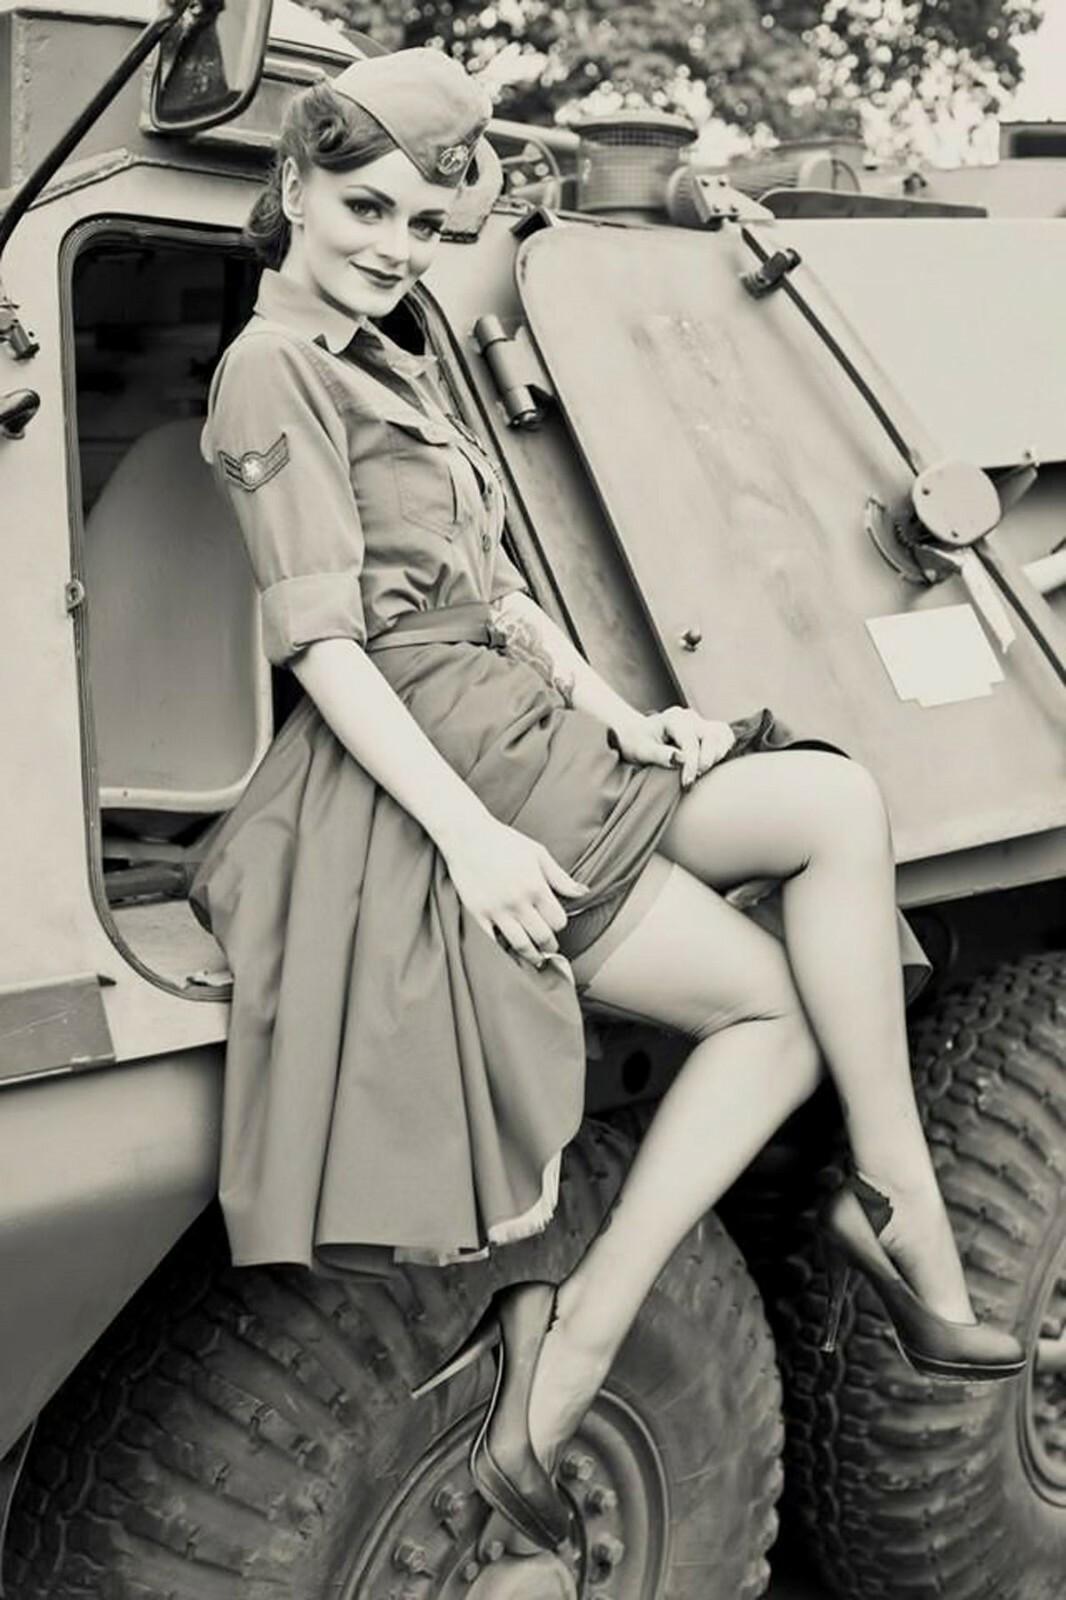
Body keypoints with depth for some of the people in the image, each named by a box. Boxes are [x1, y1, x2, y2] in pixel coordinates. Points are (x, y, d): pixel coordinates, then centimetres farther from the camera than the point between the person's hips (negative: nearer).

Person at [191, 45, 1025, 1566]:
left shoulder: (396, 369, 25)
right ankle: (904, 1215, -6)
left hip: (521, 737, 9)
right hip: (427, 765, -9)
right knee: (839, 809, -15)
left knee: (784, 1008, -5)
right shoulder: (272, 372, -4)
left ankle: (565, 1365, -6)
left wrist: (611, 708, 6)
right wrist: (470, 834, -22)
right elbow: (321, 643, -14)